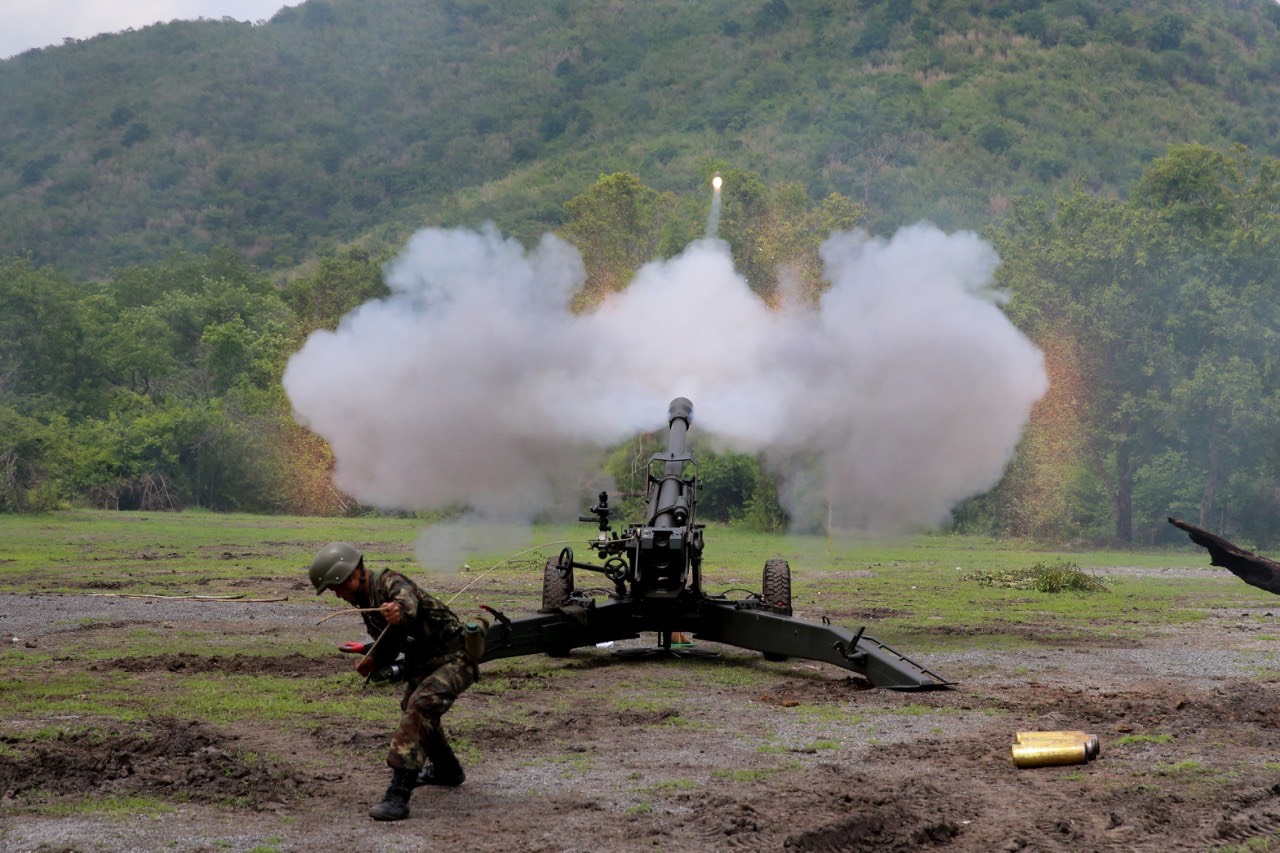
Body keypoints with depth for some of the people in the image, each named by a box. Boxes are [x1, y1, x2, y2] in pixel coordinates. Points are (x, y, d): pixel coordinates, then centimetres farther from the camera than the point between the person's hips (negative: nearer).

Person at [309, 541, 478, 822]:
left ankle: (398, 796, -32)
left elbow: (409, 603, -47)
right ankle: (446, 770, 54)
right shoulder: (366, 602, 5)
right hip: (424, 662, 11)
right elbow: (388, 641, 15)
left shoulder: (390, 583, -22)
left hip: (453, 658, -11)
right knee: (413, 709, 29)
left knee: (418, 708, -28)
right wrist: (372, 662, -4)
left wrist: (399, 611, -69)